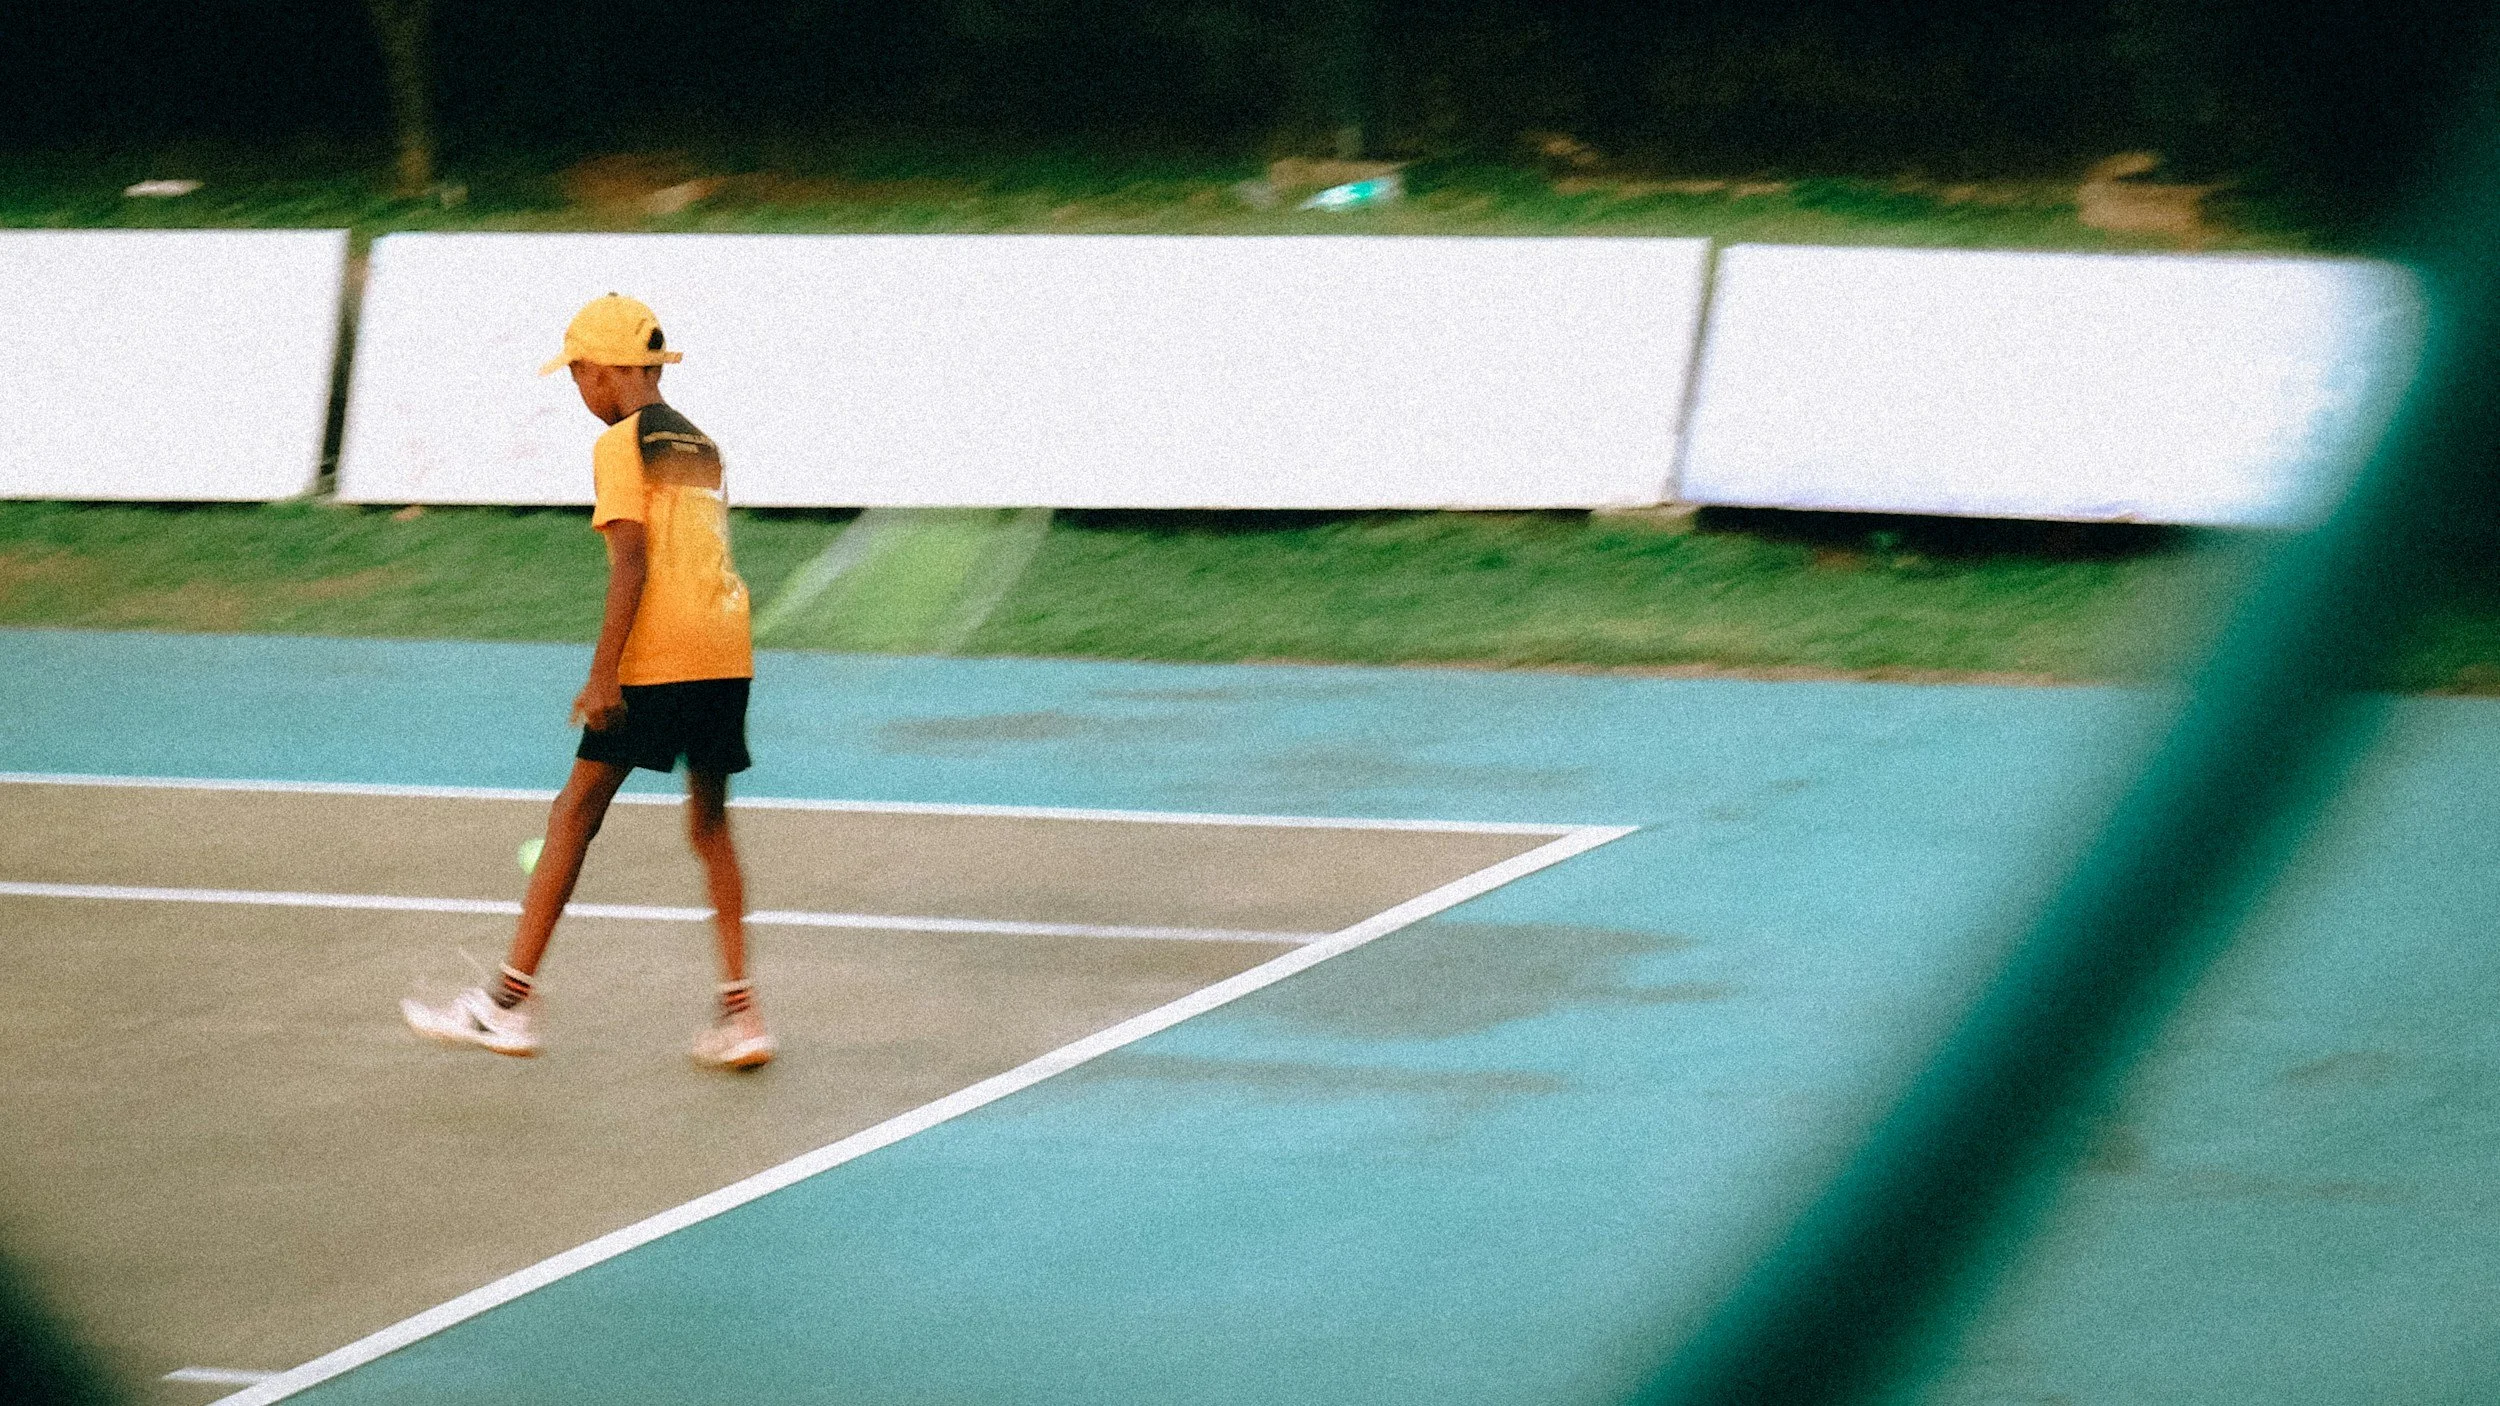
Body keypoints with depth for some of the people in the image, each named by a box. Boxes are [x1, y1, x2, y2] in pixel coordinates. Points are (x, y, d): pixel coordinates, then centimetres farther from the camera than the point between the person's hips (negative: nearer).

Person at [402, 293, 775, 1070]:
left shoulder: (621, 446, -4)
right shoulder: (701, 446, 17)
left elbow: (632, 562, -14)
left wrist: (603, 673, -15)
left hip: (657, 655, -7)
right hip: (726, 653, 7)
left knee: (575, 813, 0)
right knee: (710, 823, 13)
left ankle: (510, 1001, 1)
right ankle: (739, 1012, 6)